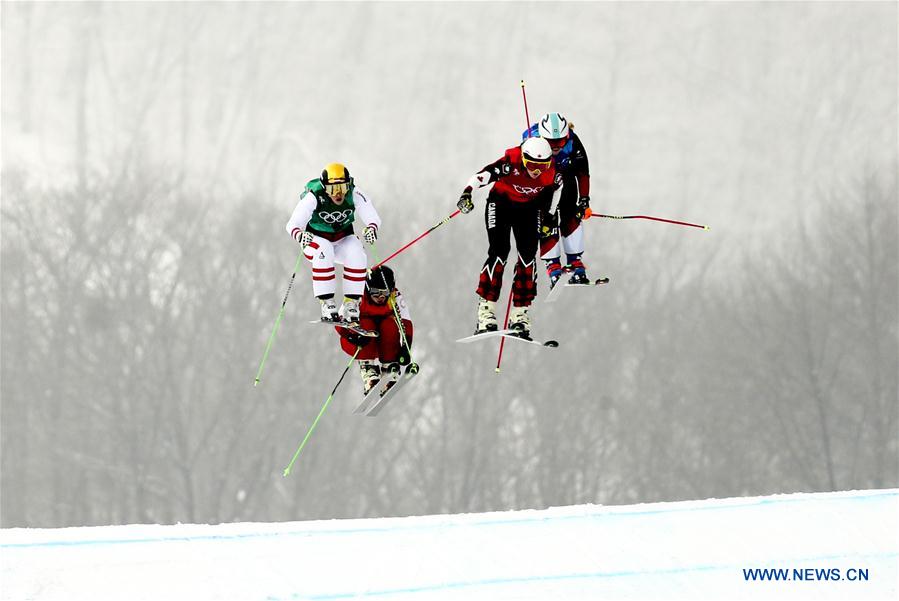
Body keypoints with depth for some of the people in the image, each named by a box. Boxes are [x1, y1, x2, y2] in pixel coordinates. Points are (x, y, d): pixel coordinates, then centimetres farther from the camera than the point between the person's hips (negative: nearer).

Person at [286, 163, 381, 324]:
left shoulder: (354, 195, -21)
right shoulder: (313, 197, -28)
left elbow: (372, 217, -18)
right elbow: (293, 224, -32)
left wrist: (372, 228, -43)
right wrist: (300, 235, -56)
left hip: (343, 238, 2)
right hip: (317, 238, -2)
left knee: (357, 256, -27)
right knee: (323, 255, -36)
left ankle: (351, 305, -15)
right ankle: (327, 304, -28)